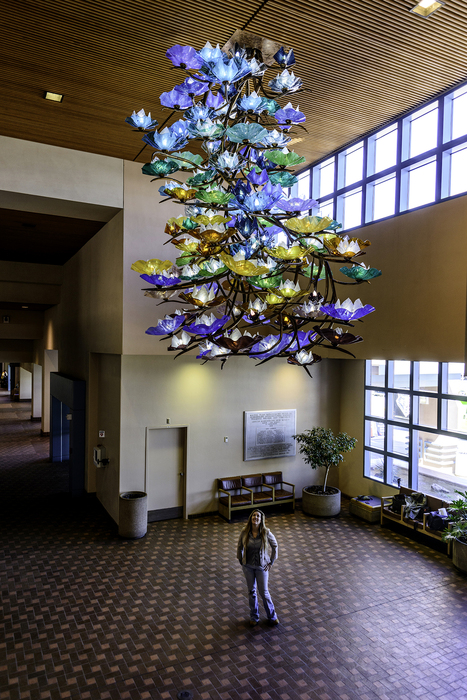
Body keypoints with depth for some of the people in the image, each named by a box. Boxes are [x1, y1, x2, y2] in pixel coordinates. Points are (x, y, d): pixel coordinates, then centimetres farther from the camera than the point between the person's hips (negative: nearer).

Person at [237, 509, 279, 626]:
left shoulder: (266, 533, -18)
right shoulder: (244, 532, -14)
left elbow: (274, 546, -3)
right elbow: (239, 547, 3)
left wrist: (271, 562, -2)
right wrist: (241, 561, 2)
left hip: (261, 566, -2)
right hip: (248, 566, 2)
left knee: (264, 592, 8)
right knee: (251, 591, 16)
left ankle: (272, 616, 32)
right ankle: (254, 617, 35)